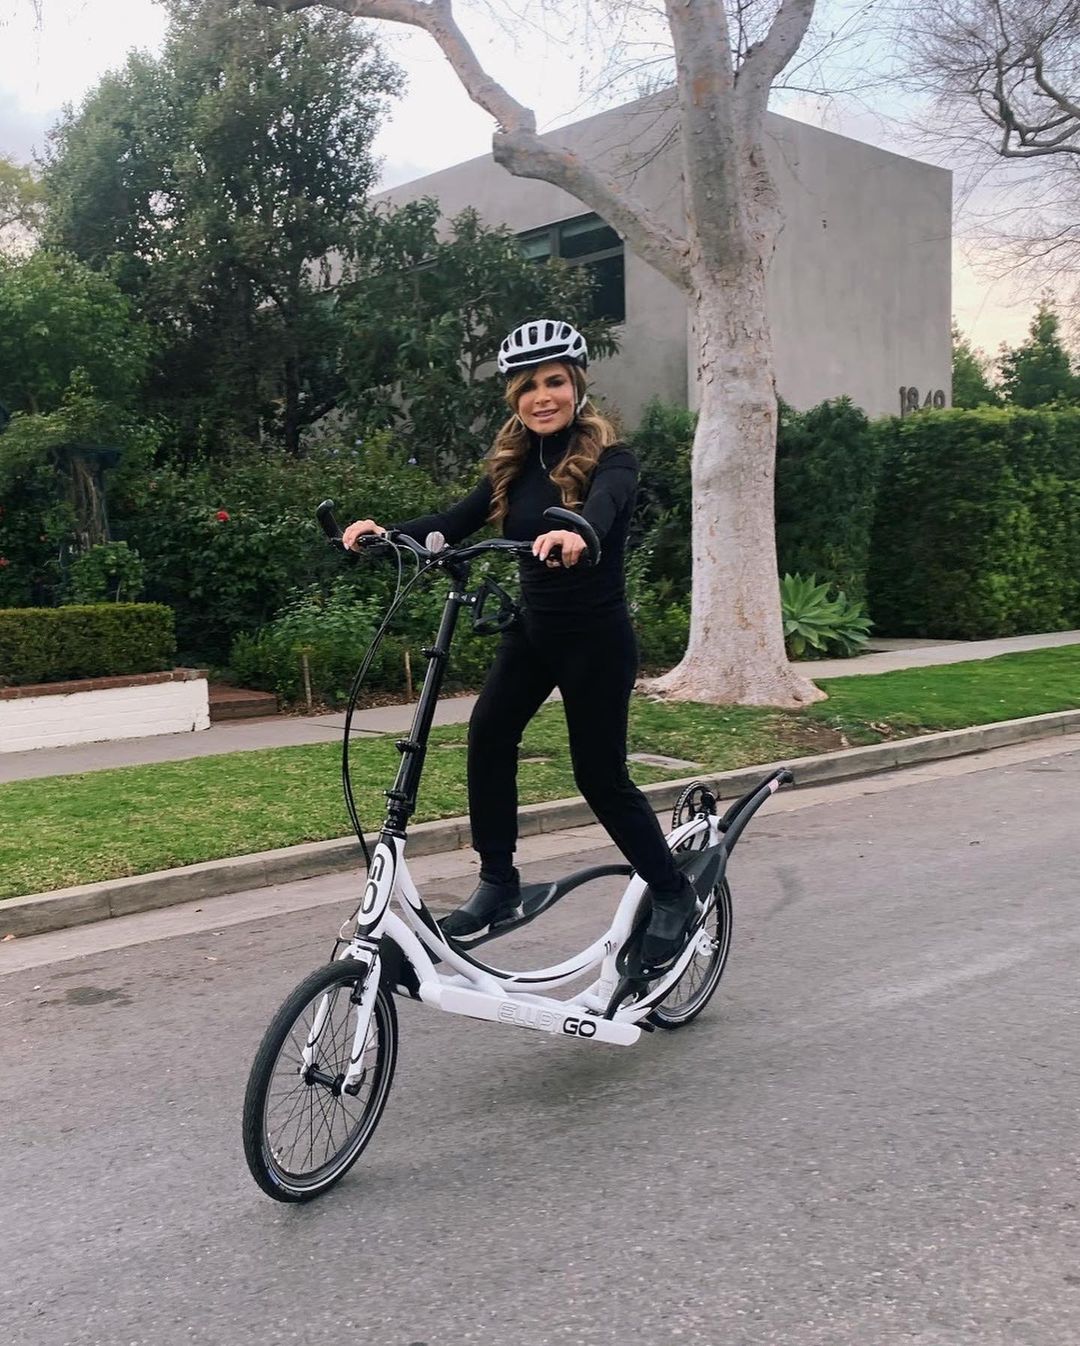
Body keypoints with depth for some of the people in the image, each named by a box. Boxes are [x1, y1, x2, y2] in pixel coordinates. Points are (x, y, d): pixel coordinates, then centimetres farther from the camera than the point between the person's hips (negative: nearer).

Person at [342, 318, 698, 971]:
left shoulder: (610, 458, -13)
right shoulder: (516, 463, 4)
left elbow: (604, 505, -36)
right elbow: (457, 521, -7)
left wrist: (578, 534, -59)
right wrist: (388, 532, -25)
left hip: (597, 635, -5)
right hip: (532, 627, 5)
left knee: (601, 774, -1)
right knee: (489, 731, -15)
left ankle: (674, 894, 18)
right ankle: (498, 884, -5)